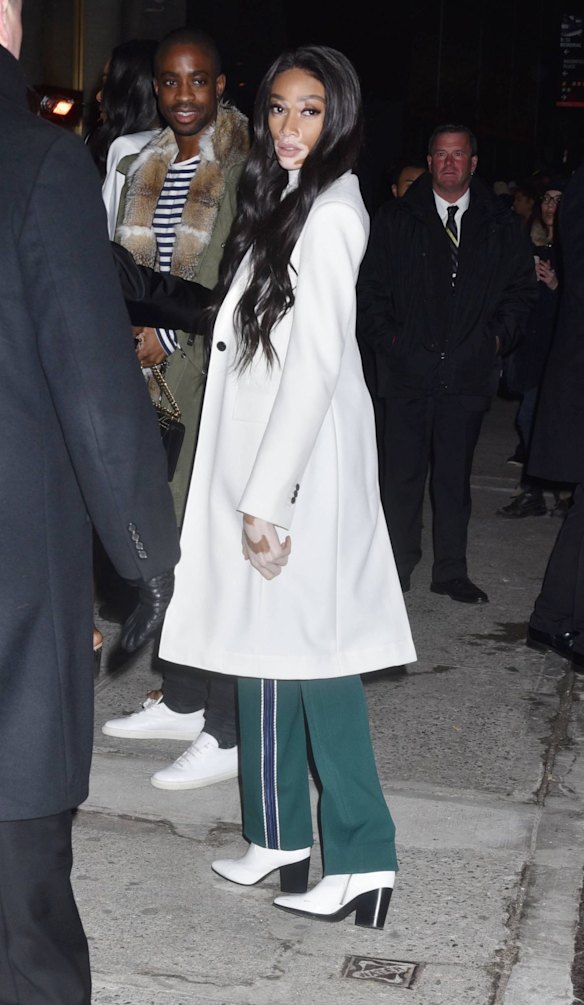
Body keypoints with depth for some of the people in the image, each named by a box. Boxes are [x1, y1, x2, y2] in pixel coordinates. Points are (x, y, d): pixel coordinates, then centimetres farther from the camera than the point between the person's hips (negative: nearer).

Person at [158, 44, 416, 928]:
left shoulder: (330, 215, -14)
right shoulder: (284, 202, 15)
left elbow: (316, 364, -20)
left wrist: (266, 498, -20)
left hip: (299, 466, -9)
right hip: (260, 458, 9)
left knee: (308, 652, -5)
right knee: (265, 644, 12)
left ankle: (362, 859, 4)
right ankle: (281, 838, 22)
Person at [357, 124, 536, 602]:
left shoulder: (500, 226, 8)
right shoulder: (396, 219, 6)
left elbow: (522, 287, 13)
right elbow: (371, 286, 7)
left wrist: (498, 336, 1)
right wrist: (386, 338, -4)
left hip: (468, 370, 1)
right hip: (408, 366, -1)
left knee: (455, 473, 6)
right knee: (403, 471, 3)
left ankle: (451, 571, 14)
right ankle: (398, 566, 14)